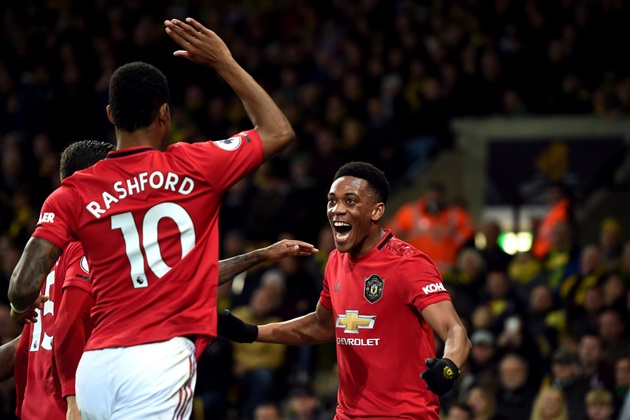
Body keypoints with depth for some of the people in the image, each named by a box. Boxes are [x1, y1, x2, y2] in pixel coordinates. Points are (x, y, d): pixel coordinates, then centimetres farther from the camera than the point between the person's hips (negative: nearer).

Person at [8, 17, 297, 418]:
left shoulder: (73, 194, 7)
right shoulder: (194, 167, 4)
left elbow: (24, 288, 0)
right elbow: (279, 132, 19)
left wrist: (23, 307, 24)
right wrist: (225, 63, 24)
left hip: (94, 368, 4)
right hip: (161, 359, -4)